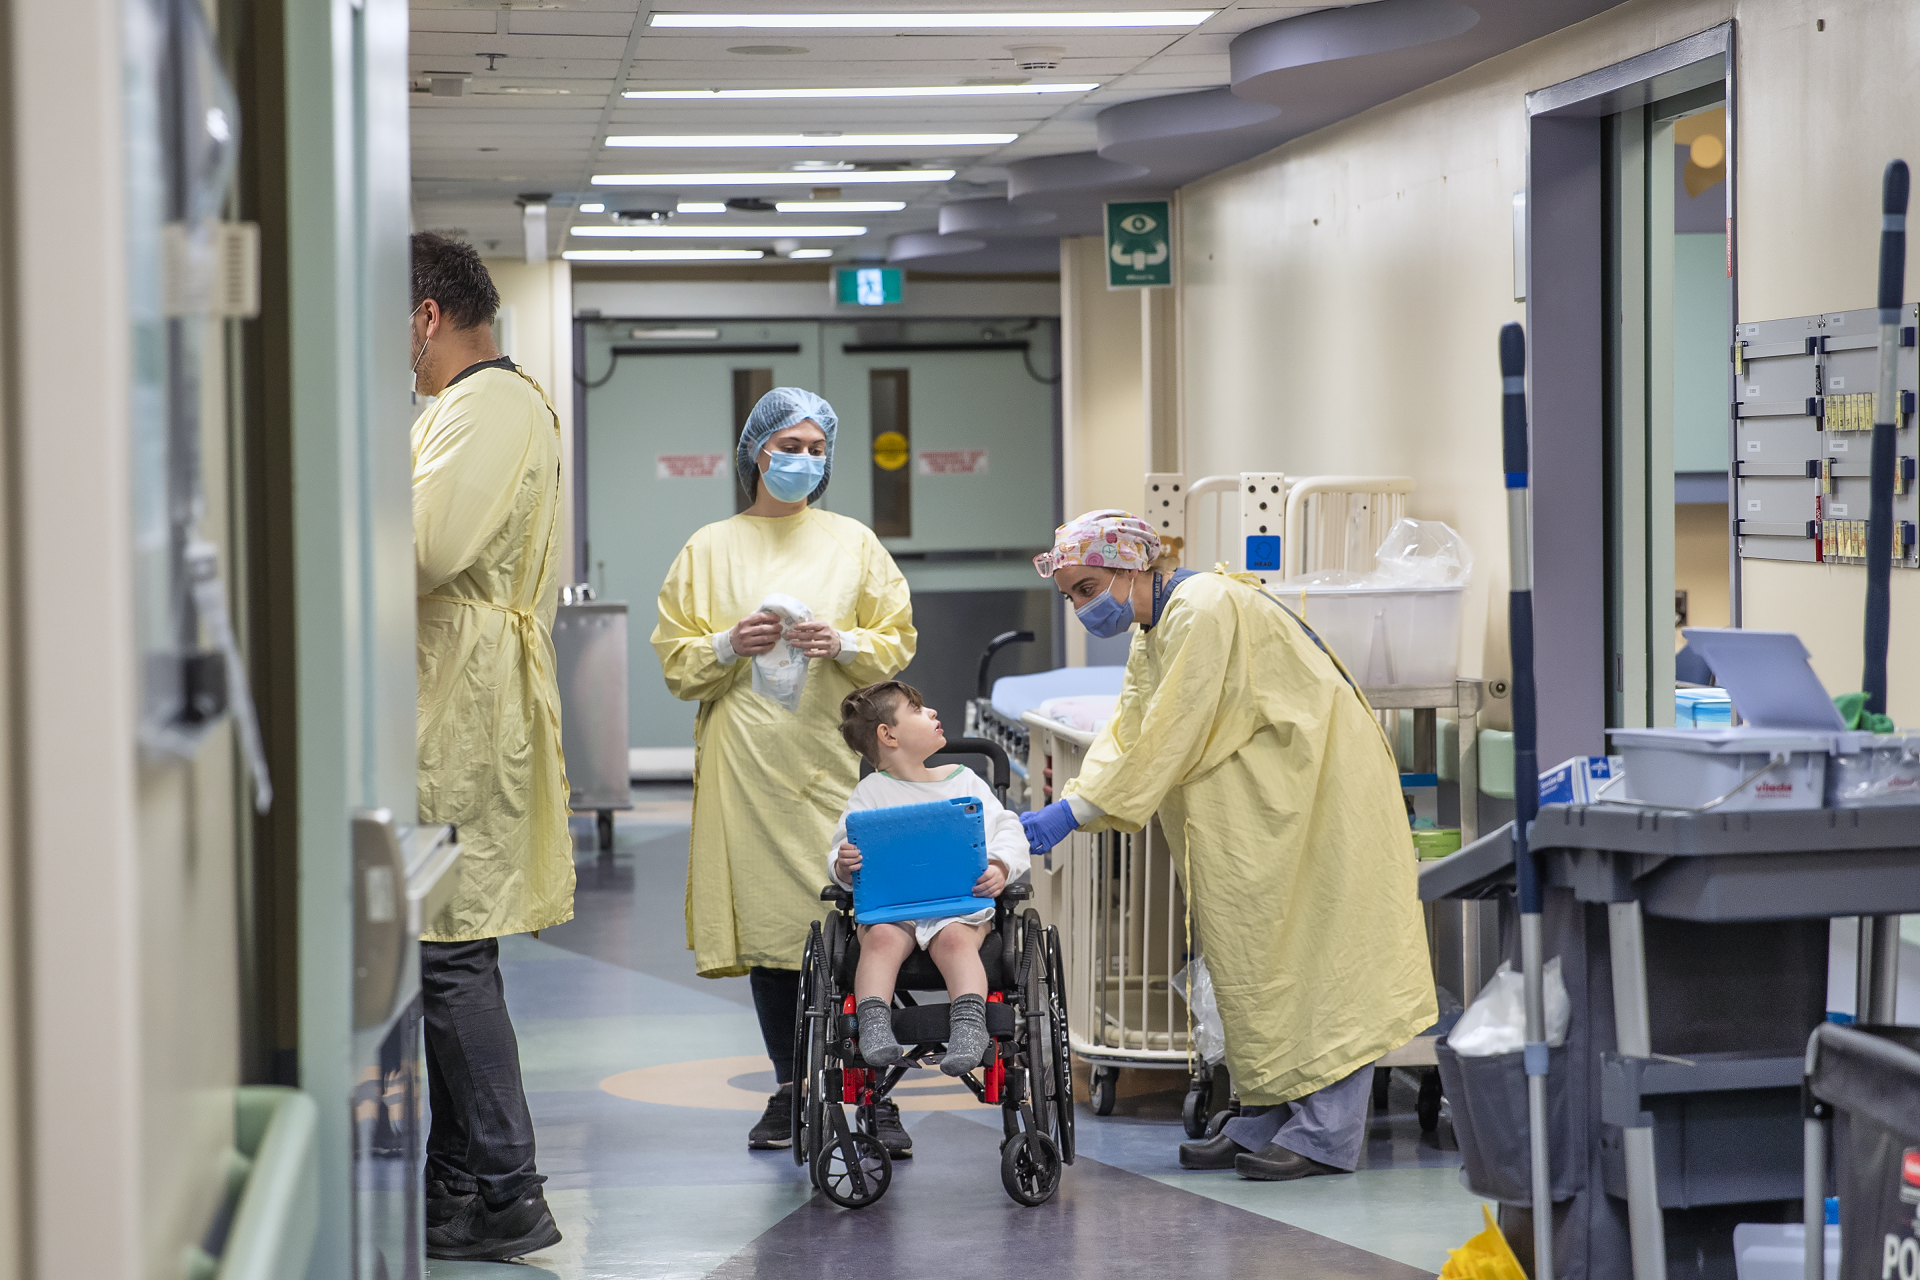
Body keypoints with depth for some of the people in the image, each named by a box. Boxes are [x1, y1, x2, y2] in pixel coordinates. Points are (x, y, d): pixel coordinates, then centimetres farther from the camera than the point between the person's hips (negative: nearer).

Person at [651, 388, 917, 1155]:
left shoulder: (854, 543, 11)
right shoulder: (709, 550, 11)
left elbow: (897, 645, 9)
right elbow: (674, 660, 9)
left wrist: (842, 645, -9)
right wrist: (729, 646, -9)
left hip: (834, 755, -1)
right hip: (747, 765, 1)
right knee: (766, 919, 2)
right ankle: (789, 1090, 12)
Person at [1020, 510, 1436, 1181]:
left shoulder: (1205, 609, -19)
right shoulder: (1153, 636, 13)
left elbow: (1169, 739, -22)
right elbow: (1125, 737, 9)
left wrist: (1074, 811, -19)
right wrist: (1062, 808, -7)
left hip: (1318, 786, -10)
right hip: (1262, 801, 10)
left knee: (1309, 946, -9)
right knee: (1254, 950, 9)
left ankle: (1326, 1133, -8)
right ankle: (1266, 1119, 13)